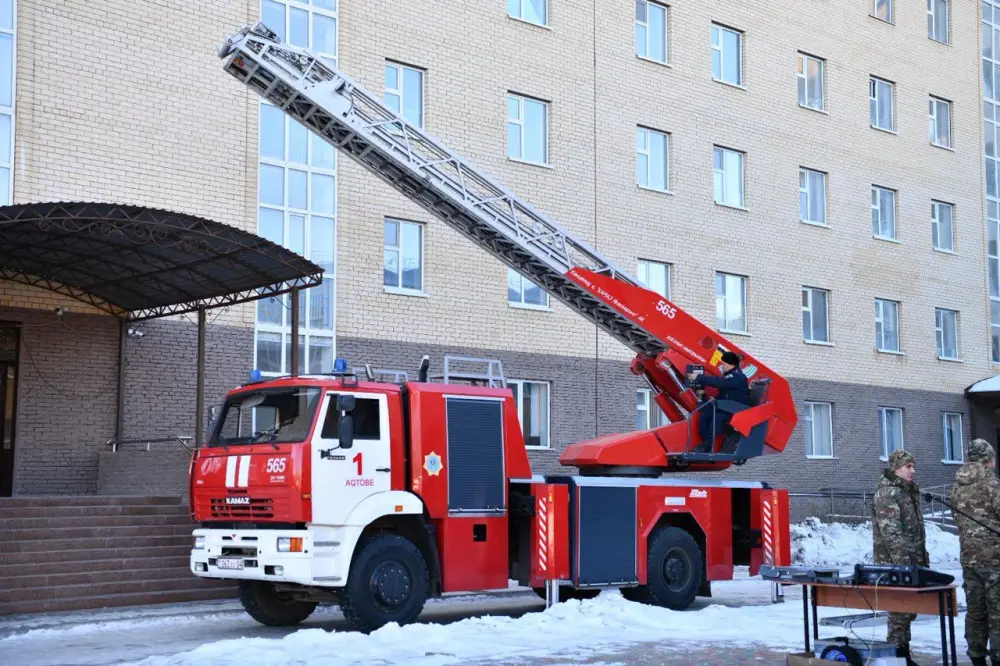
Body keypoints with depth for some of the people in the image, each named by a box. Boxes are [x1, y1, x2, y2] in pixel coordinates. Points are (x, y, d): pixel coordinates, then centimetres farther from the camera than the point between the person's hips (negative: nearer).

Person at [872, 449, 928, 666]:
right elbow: (891, 531, -21)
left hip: (912, 562, 9)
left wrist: (923, 558, 20)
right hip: (896, 564, -9)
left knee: (909, 608, 13)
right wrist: (903, 562, -24)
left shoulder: (909, 491, 18)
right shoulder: (887, 493, -13)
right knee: (900, 609, -7)